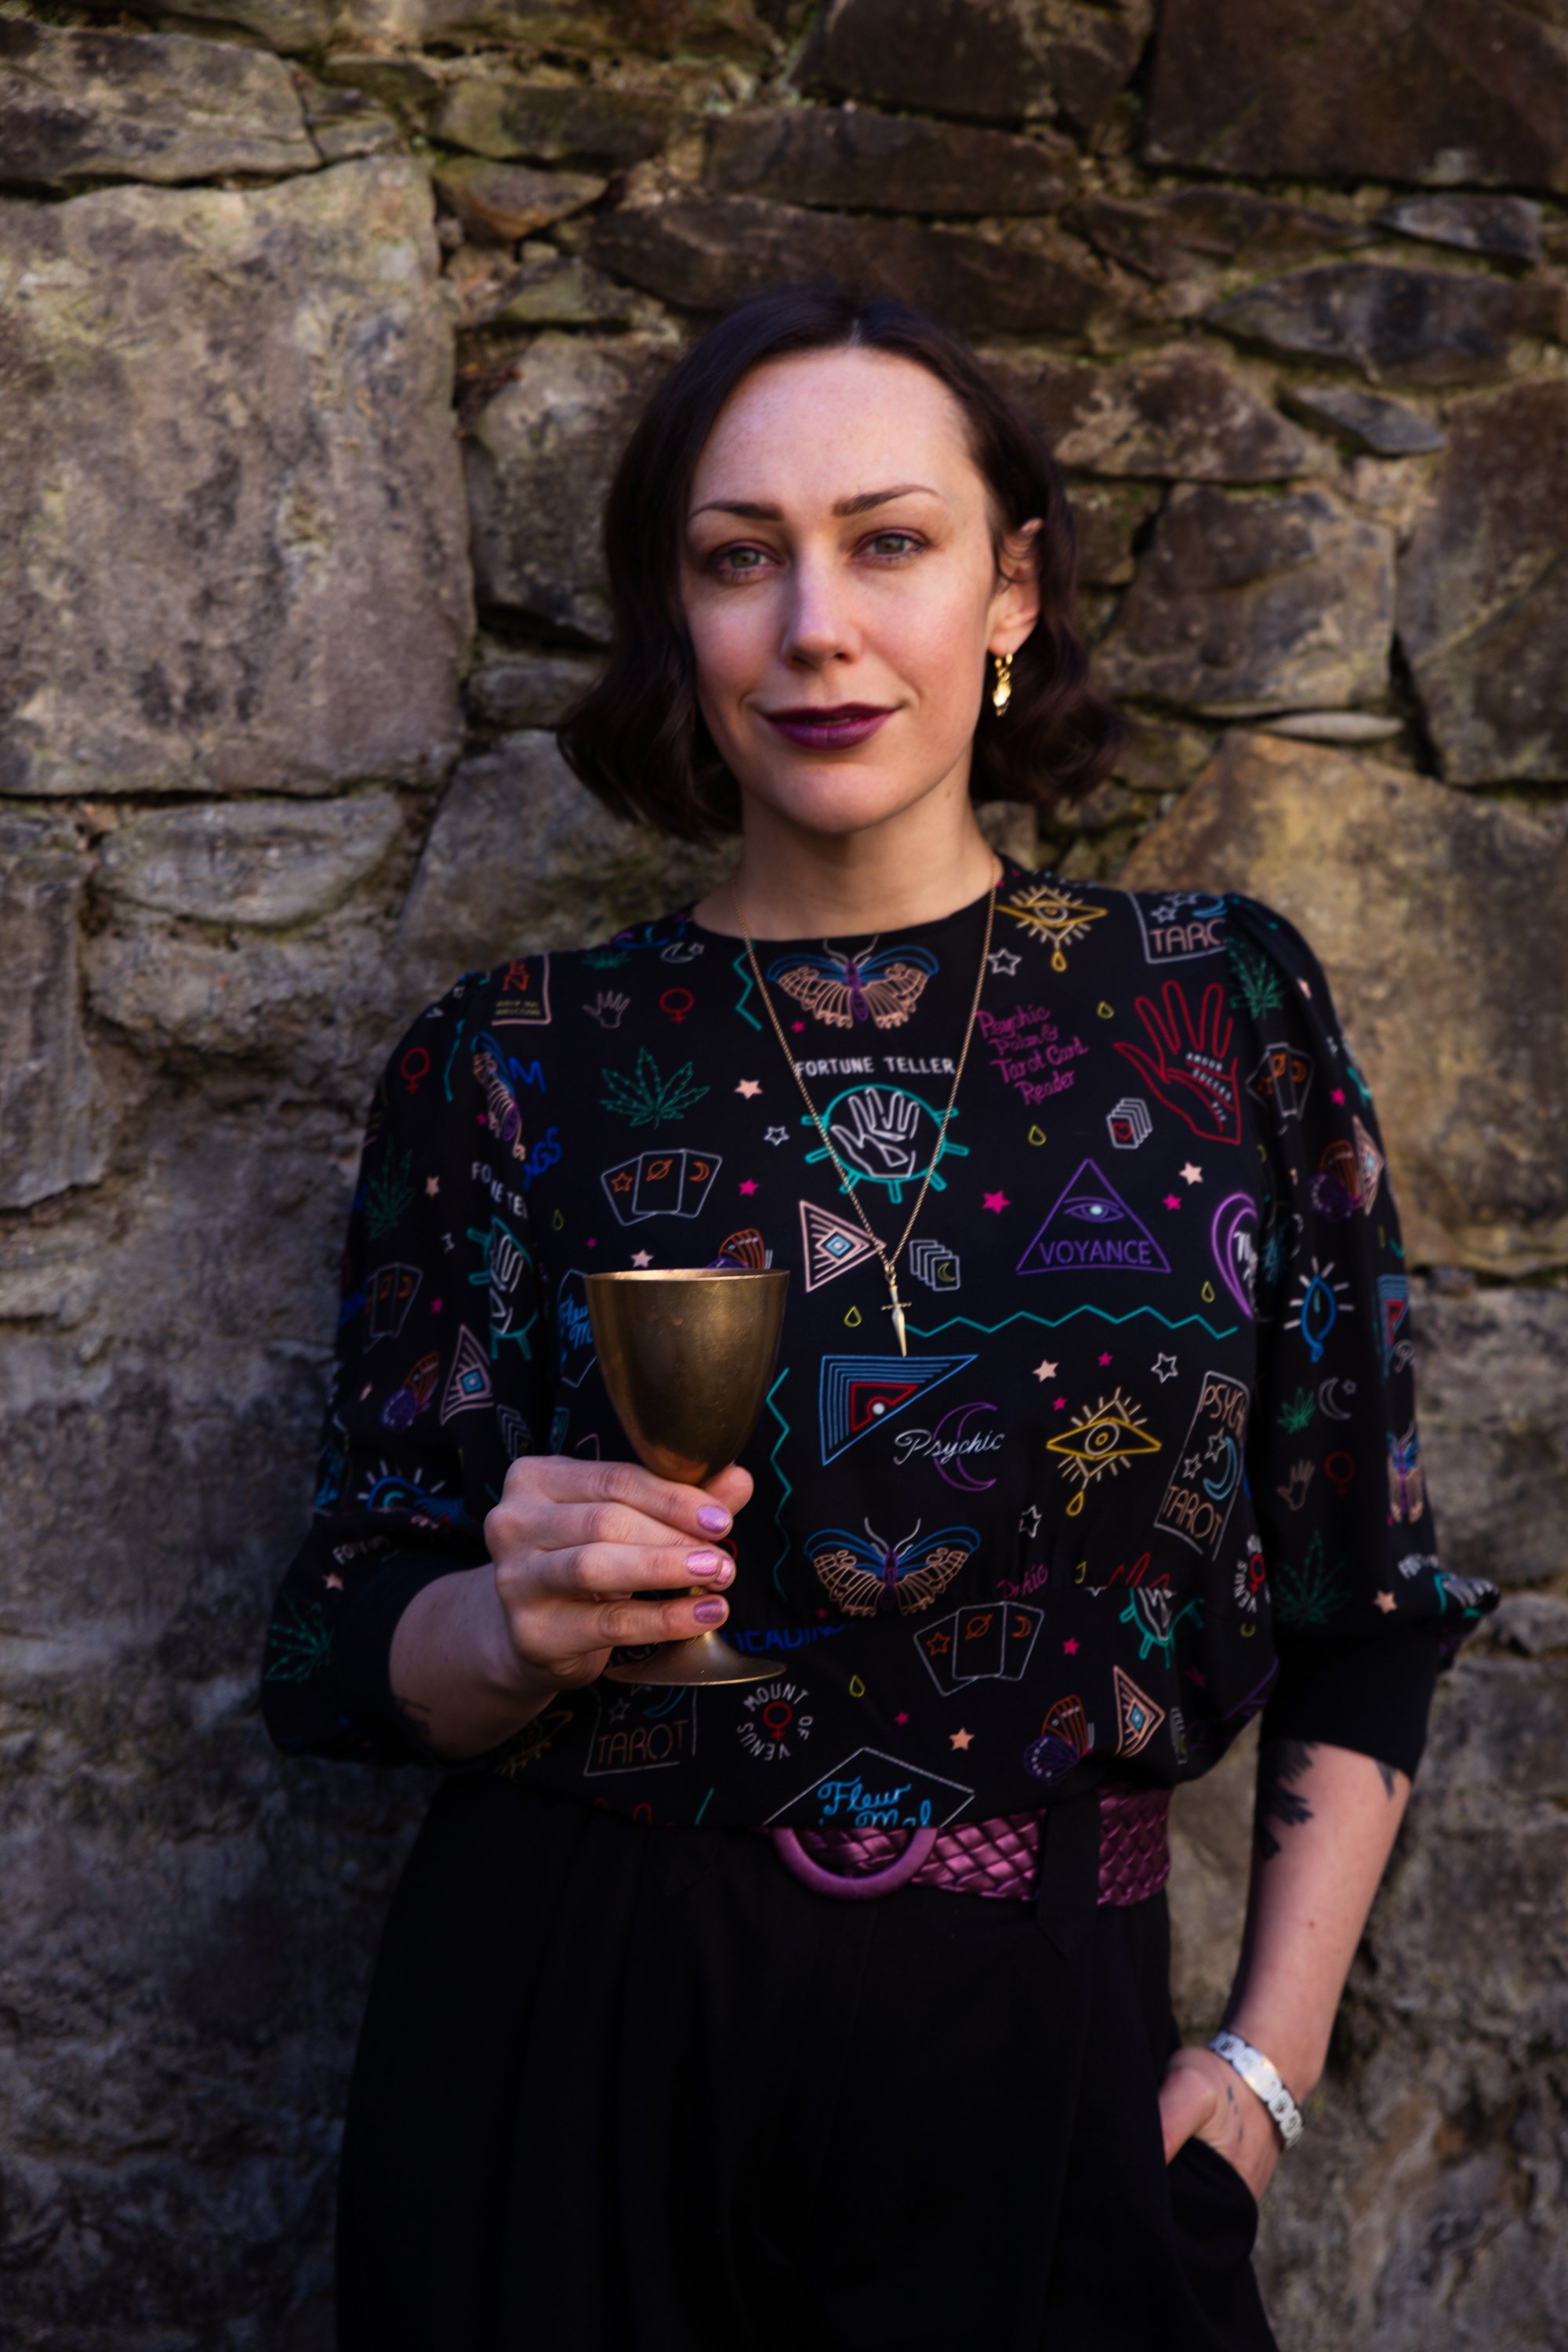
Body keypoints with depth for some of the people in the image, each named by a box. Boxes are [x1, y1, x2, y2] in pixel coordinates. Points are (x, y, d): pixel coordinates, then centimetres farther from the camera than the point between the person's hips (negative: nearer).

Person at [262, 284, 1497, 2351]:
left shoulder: (1226, 1003, -1)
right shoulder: (516, 1060, -2)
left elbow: (1361, 1606, 5)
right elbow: (363, 1656, 2)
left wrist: (1267, 2060, 0)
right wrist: (524, 1627, -19)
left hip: (1040, 2064, 0)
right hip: (577, 2053, 0)